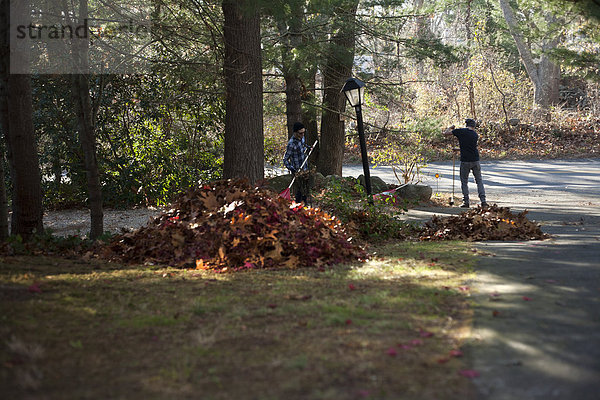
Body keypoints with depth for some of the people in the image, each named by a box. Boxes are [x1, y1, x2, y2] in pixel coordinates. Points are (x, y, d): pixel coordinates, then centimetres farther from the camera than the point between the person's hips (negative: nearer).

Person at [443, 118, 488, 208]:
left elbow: (445, 133, -1)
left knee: (464, 181, 10)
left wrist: (450, 127, 17)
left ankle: (466, 202, 6)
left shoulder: (460, 131, -5)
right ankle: (483, 201, 4)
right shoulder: (475, 134, 3)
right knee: (479, 180, 12)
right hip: (475, 160, 2)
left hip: (465, 161, -2)